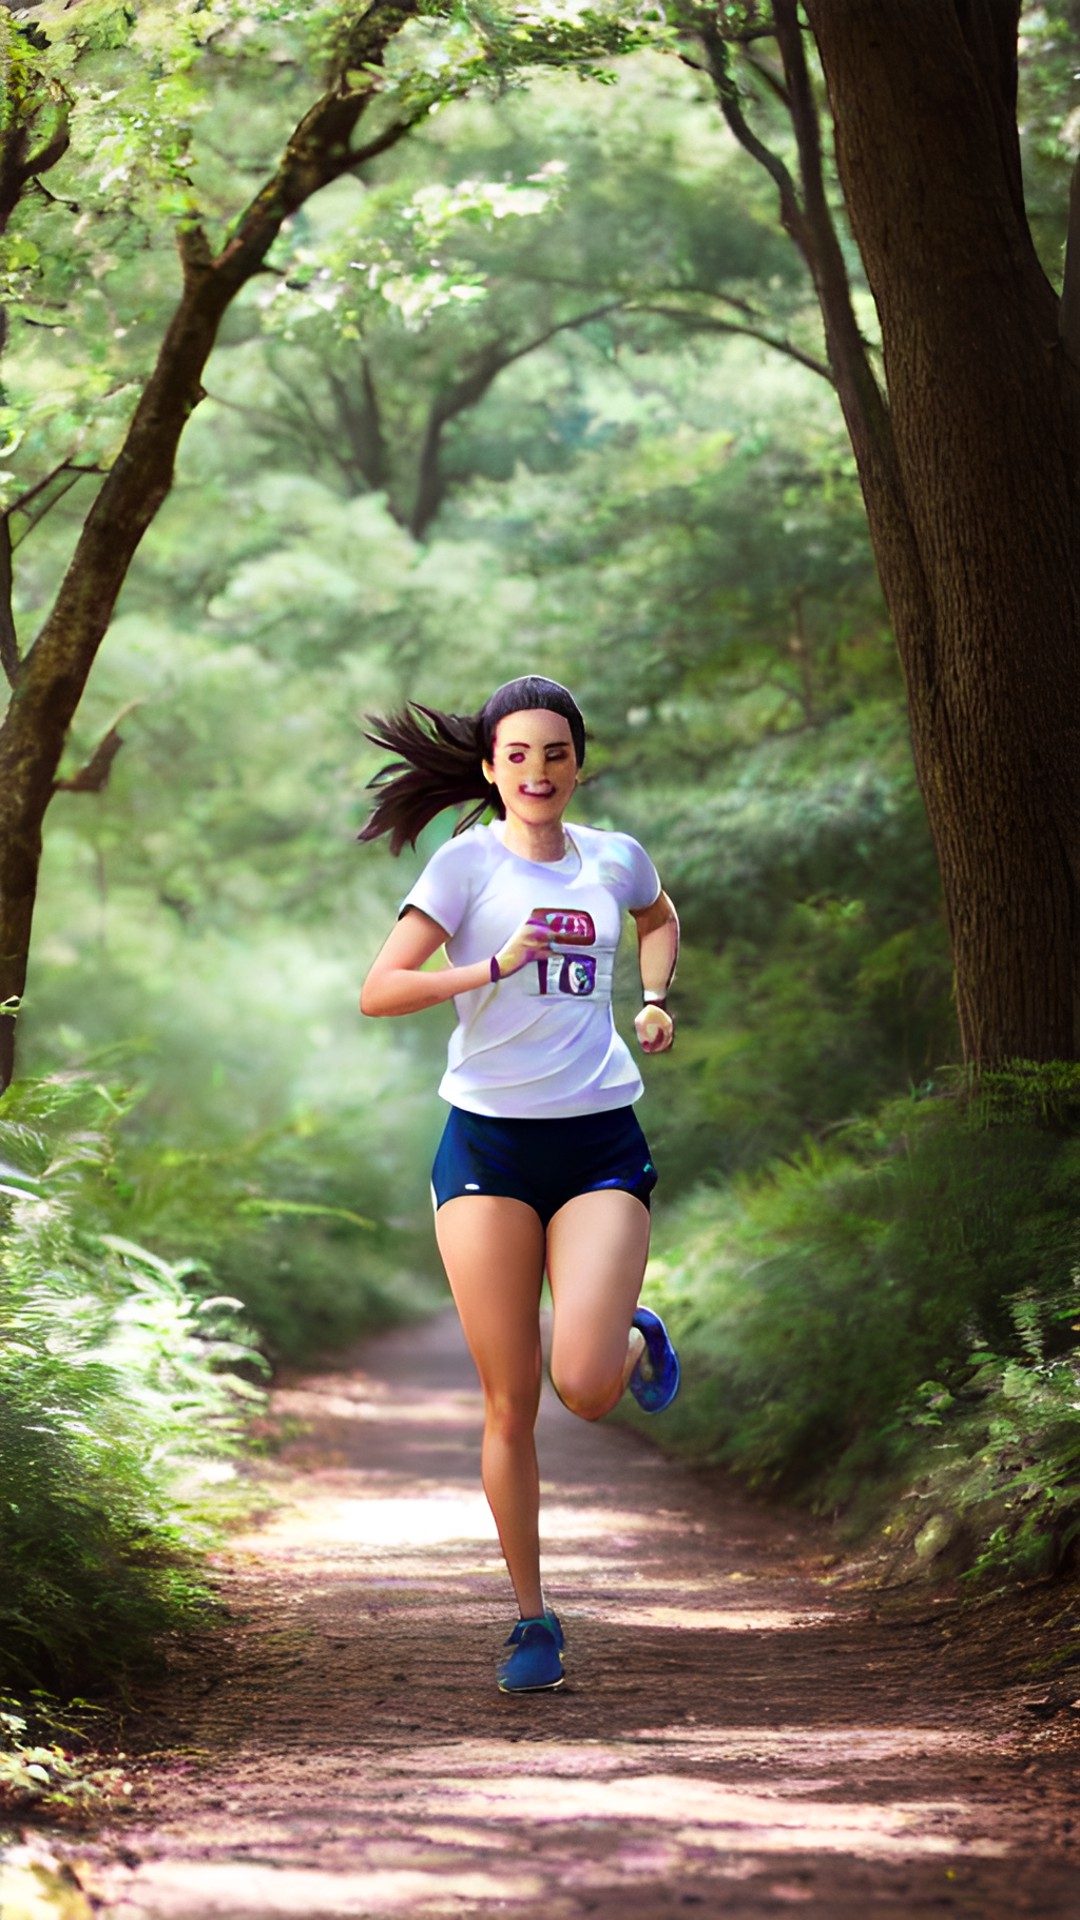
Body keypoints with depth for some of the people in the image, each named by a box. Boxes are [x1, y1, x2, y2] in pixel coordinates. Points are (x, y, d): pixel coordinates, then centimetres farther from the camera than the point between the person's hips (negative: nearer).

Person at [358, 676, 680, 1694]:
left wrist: (654, 999, 16)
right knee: (510, 1403, 0)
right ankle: (532, 1618, 15)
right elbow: (378, 990, -10)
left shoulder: (615, 859, 9)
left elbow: (660, 917, 34)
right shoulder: (466, 863, -2)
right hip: (488, 1143, -1)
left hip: (600, 1144, 1)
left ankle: (640, 1342, 19)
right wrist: (494, 967, -20)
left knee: (586, 1386, -17)